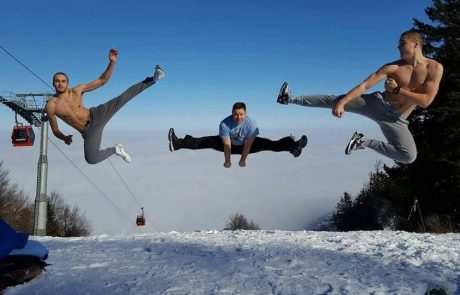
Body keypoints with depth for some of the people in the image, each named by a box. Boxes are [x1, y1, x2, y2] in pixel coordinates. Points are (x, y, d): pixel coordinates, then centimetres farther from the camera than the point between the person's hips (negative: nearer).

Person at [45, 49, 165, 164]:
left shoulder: (78, 90, 0)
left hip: (97, 115, 0)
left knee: (121, 99, -21)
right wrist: (64, 138, -18)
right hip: (88, 131, 0)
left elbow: (102, 80, 0)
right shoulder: (51, 106, -6)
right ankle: (115, 149, 8)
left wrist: (112, 62, -13)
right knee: (91, 159, -18)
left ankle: (153, 79, -18)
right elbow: (55, 130, 3)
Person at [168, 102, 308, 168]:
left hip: (247, 145, 0)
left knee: (267, 144, -19)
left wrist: (242, 160, -22)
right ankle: (178, 143, -18)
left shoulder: (252, 124, -35)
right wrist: (227, 161, -22)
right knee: (208, 141, -15)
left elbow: (247, 145, -28)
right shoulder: (225, 124, -33)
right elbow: (227, 145, -28)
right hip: (230, 144, 0)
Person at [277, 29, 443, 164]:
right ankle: (292, 99, 0)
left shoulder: (434, 68, -8)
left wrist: (397, 90, -17)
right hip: (378, 103, 1)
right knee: (334, 100, -10)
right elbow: (364, 86, -12)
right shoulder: (393, 67, -5)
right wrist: (341, 103, -23)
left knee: (409, 156, -22)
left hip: (395, 119, 0)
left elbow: (426, 101, -18)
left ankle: (365, 142, -10)